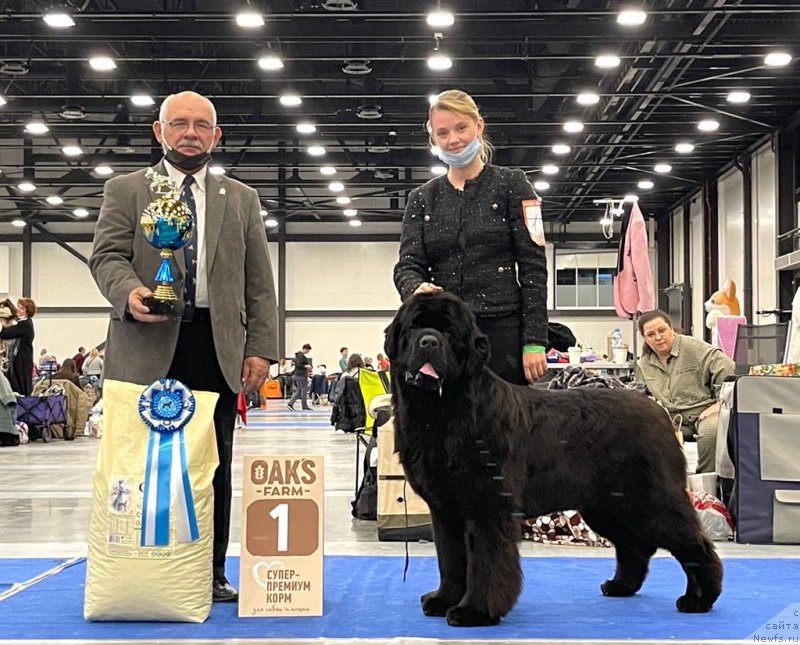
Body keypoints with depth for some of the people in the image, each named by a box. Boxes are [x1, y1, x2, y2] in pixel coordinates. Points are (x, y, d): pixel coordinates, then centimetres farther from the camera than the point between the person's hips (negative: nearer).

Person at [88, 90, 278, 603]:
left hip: (218, 348, 2)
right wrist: (129, 291, -21)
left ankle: (211, 573, 12)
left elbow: (259, 282, 13)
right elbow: (107, 255, 1)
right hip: (148, 348, -2)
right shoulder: (126, 191, 12)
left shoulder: (241, 199, 17)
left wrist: (260, 348, 3)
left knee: (214, 465, 4)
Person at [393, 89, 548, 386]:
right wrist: (416, 288, -19)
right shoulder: (421, 198, 15)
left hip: (502, 331, -3)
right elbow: (408, 264, 6)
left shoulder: (511, 184, 5)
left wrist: (534, 340, -9)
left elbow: (533, 266, -1)